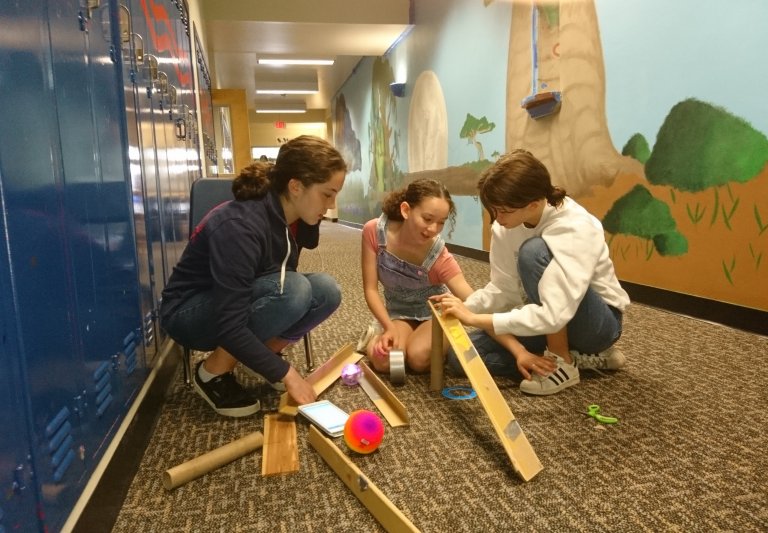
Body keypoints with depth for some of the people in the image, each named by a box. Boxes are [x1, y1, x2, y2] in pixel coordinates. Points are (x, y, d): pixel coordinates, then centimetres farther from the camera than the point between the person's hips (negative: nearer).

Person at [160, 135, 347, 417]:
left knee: (326, 290, -15)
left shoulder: (289, 217, -8)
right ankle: (213, 372, -12)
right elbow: (229, 328, -33)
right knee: (294, 289, -32)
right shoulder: (241, 226, -33)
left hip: (246, 305, 7)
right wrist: (286, 373, -29)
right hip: (189, 313, -7)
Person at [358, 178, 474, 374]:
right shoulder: (374, 231, -23)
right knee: (383, 360, -27)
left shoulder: (440, 258, -28)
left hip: (434, 313, -1)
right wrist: (390, 328, -28)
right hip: (398, 313, 1)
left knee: (418, 358, -30)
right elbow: (370, 289, -16)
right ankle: (379, 334, 8)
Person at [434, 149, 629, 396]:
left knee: (534, 251, -33)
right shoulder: (504, 227, -10)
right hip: (550, 317, 7)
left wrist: (474, 318, -36)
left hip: (599, 321, -7)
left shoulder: (575, 228, -31)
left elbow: (553, 315, -39)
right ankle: (582, 357, -2)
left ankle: (563, 363, -15)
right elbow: (502, 291, -7)